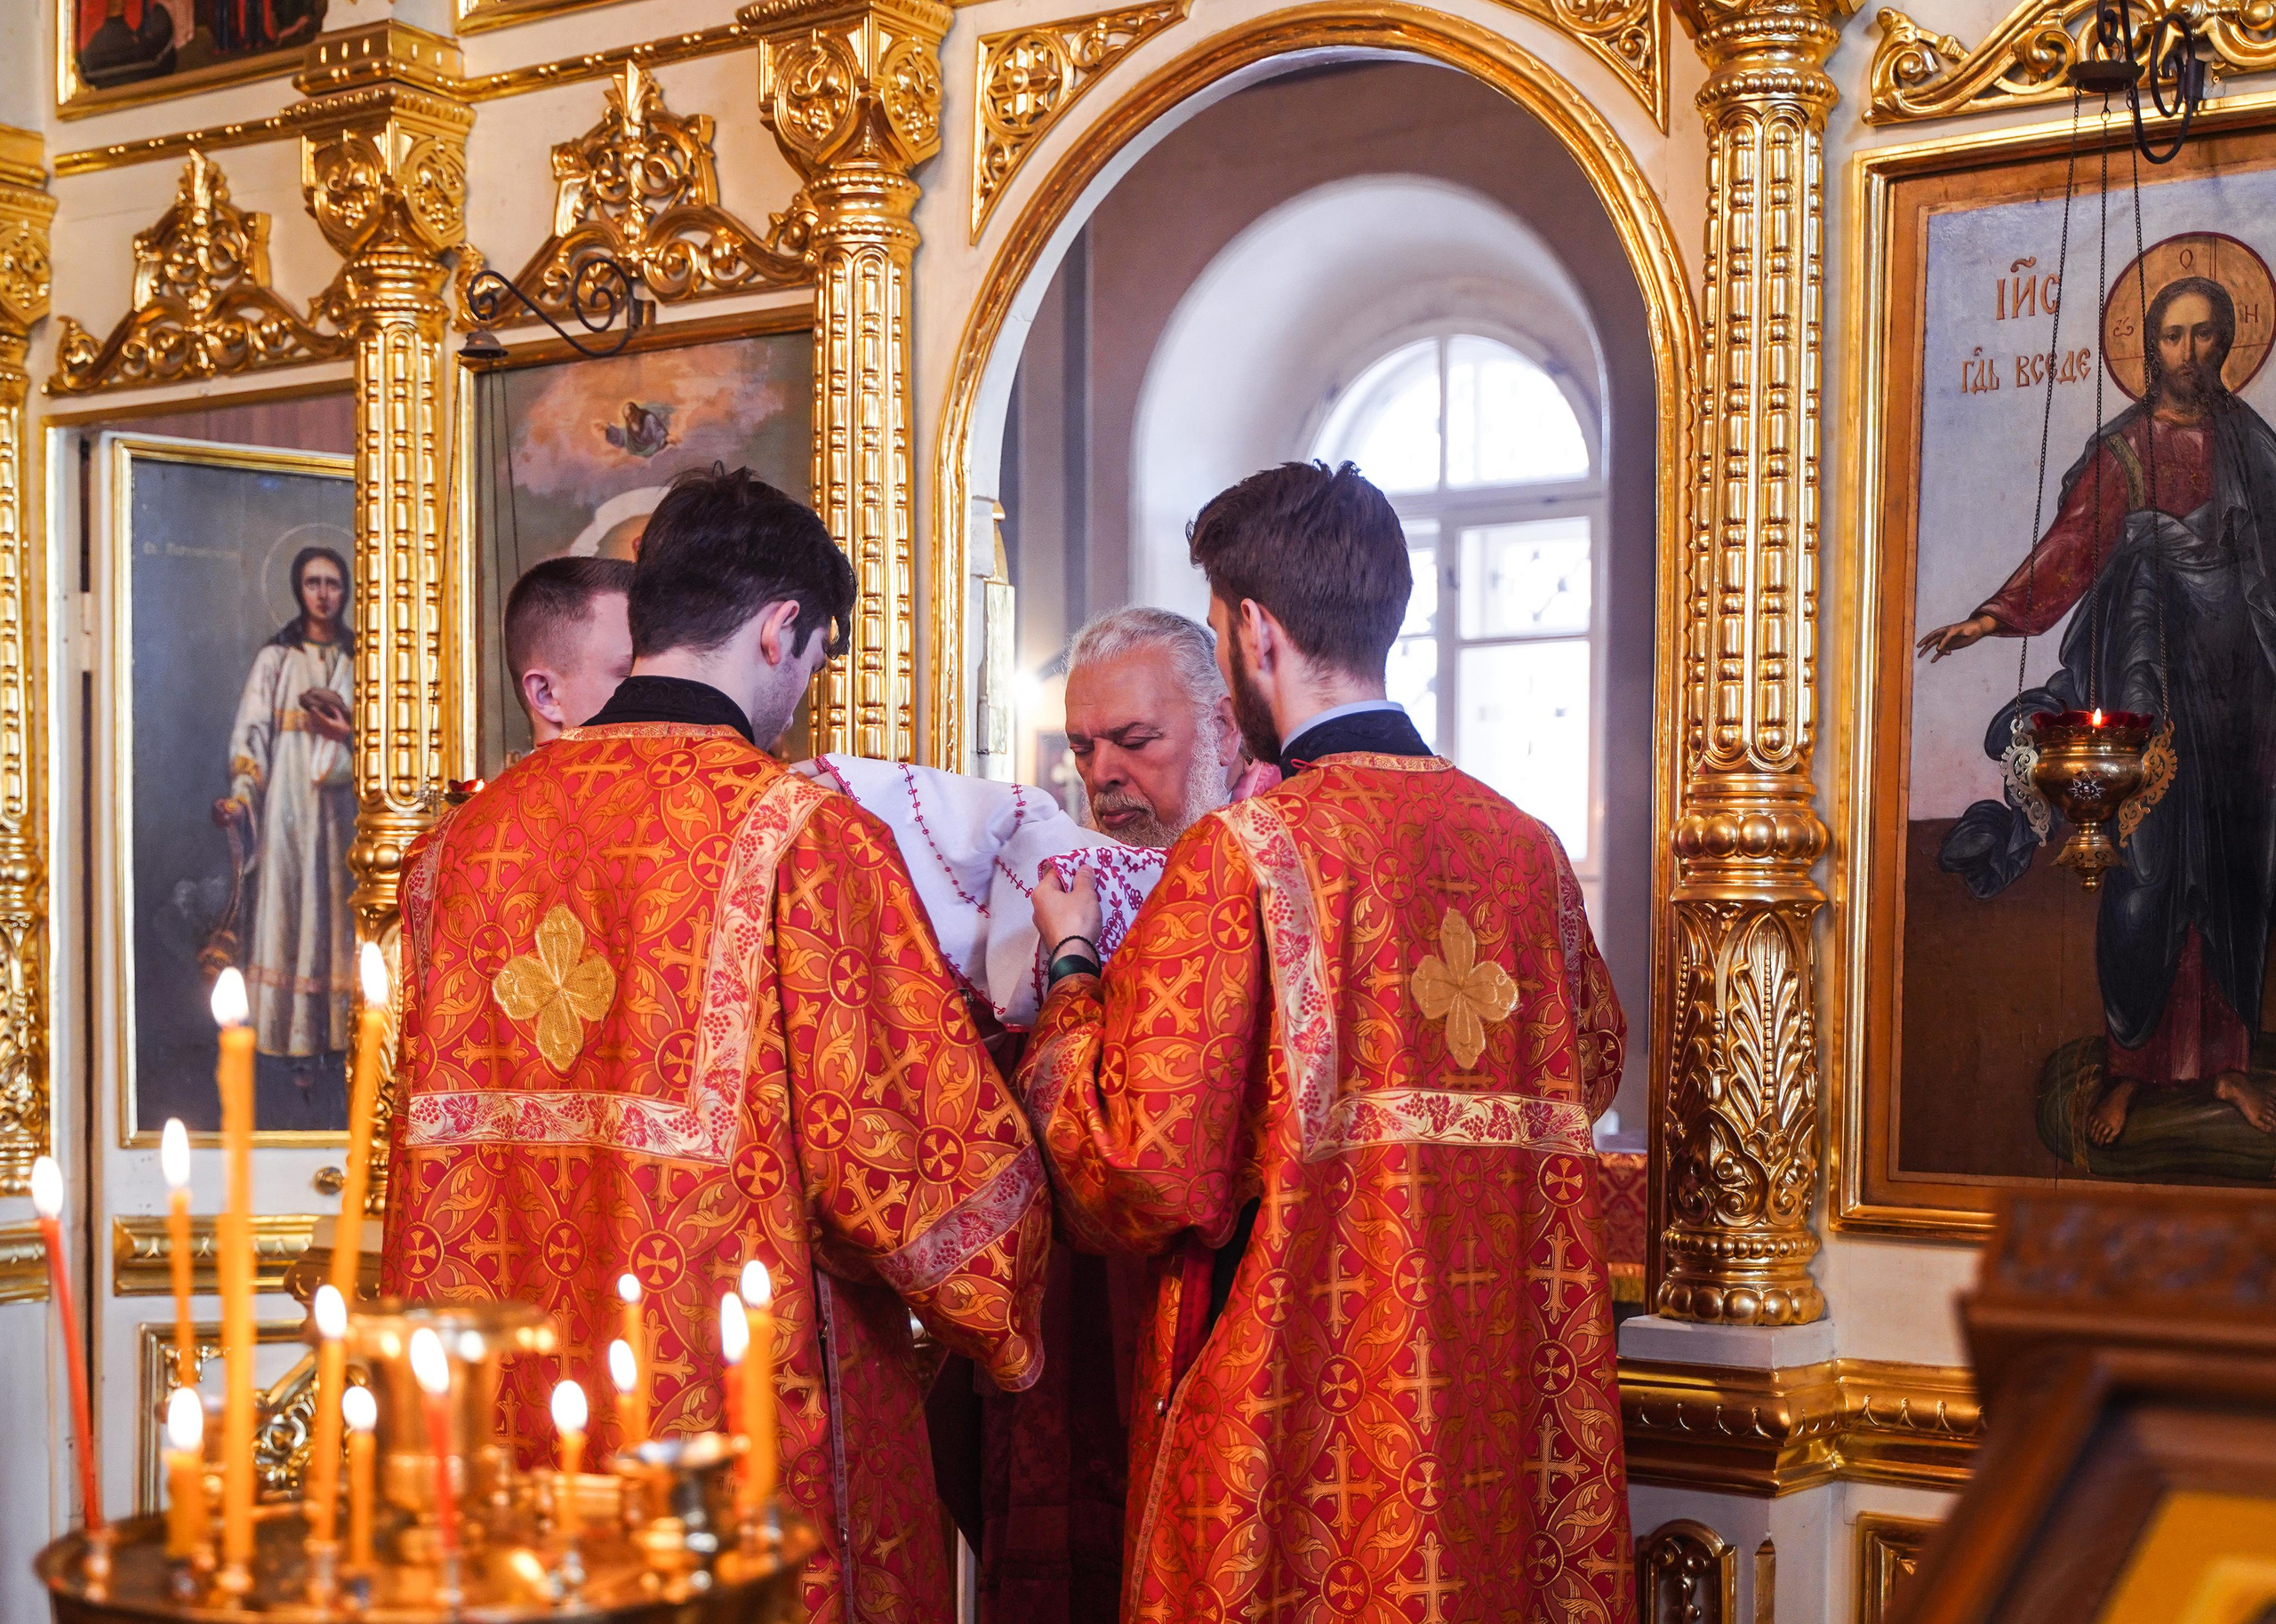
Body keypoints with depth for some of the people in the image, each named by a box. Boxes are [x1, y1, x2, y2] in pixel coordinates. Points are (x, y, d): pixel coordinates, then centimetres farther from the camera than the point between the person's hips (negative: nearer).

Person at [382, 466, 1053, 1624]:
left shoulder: (462, 842, 5)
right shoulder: (801, 833, -13)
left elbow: (426, 1150, 13)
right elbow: (913, 1144, -14)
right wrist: (1001, 1313, 4)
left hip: (511, 1441, 6)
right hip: (751, 1442, -5)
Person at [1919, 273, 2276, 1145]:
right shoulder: (2120, 449, 2)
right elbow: (2071, 549, -5)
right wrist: (1994, 616, -17)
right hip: (2148, 675, -3)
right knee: (2144, 869, -7)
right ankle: (2127, 1065, 0)